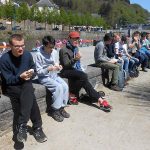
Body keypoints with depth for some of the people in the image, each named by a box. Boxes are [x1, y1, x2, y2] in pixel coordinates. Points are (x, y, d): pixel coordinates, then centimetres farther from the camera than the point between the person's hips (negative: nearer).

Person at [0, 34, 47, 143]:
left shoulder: (27, 55, -1)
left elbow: (34, 69, 9)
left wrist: (31, 73, -14)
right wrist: (20, 77, -30)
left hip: (25, 84, 3)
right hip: (11, 87, -3)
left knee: (28, 89, -35)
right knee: (30, 97, -32)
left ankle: (21, 126, -33)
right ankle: (37, 127, -22)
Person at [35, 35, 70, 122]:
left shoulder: (55, 52, 1)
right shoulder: (39, 55, -14)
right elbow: (39, 71, -13)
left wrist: (59, 68, -11)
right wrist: (48, 69, -28)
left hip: (54, 75, 5)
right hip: (44, 77, -5)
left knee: (65, 86, -20)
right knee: (59, 87, -27)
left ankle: (61, 107, -3)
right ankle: (54, 110, -11)